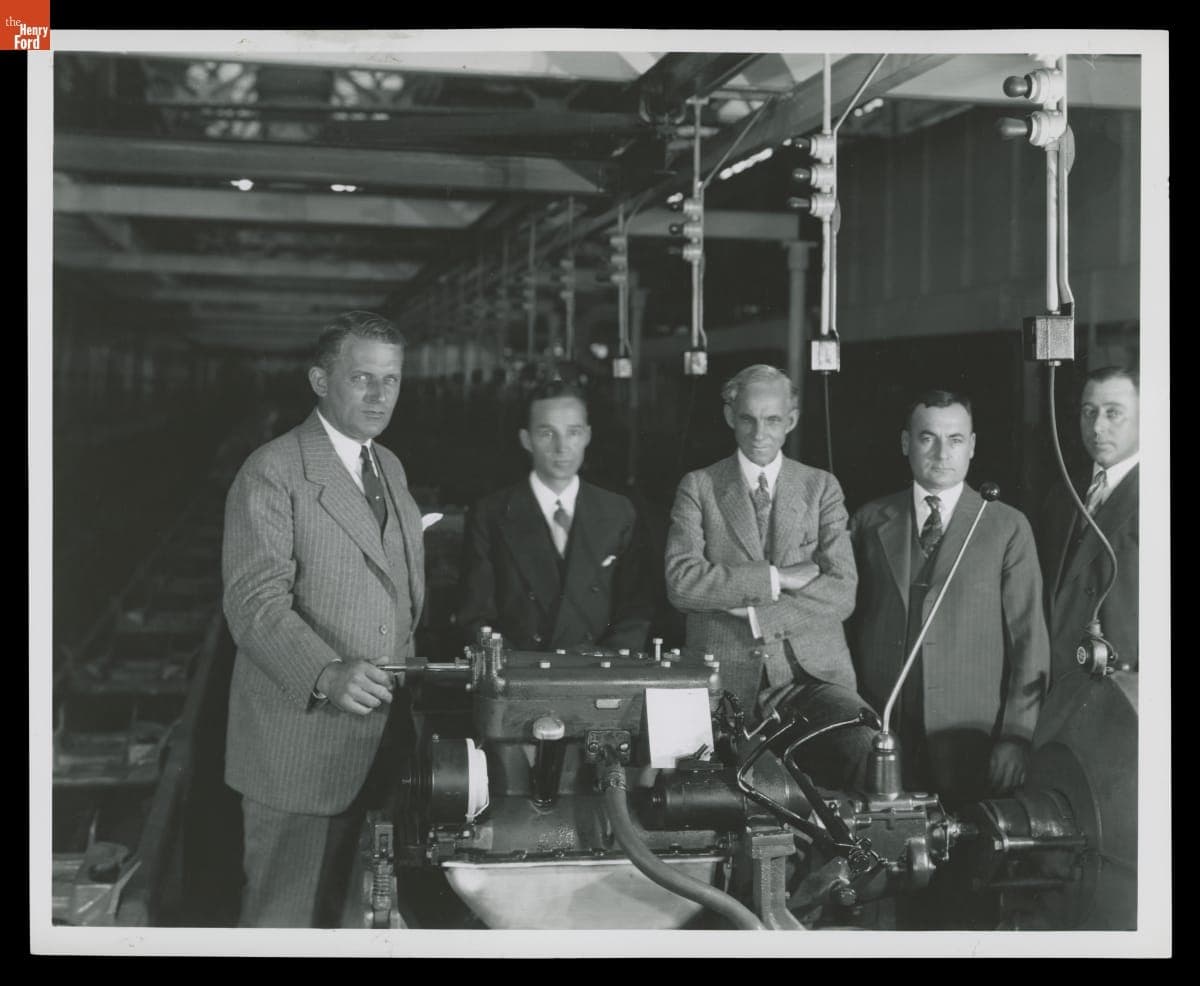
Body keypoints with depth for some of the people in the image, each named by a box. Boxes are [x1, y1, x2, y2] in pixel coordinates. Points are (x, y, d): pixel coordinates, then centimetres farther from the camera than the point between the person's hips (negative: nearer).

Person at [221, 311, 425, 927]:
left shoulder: (390, 468, 15)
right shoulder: (273, 473, -11)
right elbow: (256, 603, -20)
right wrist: (327, 675, -35)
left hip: (378, 736, 7)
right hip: (301, 743, -7)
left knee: (339, 906, 15)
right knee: (285, 919, 3)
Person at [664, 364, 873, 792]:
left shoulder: (821, 488, 12)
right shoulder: (698, 487, 8)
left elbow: (842, 593, 0)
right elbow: (681, 583, -7)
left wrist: (750, 609, -9)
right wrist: (775, 578, -10)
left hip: (813, 672, 1)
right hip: (726, 677, -1)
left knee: (869, 748, -26)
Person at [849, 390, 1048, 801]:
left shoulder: (1008, 527, 3)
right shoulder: (869, 521, 9)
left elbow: (1029, 640, 1)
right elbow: (845, 620, 11)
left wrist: (1016, 737, -6)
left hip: (970, 738, -1)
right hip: (880, 732, 1)